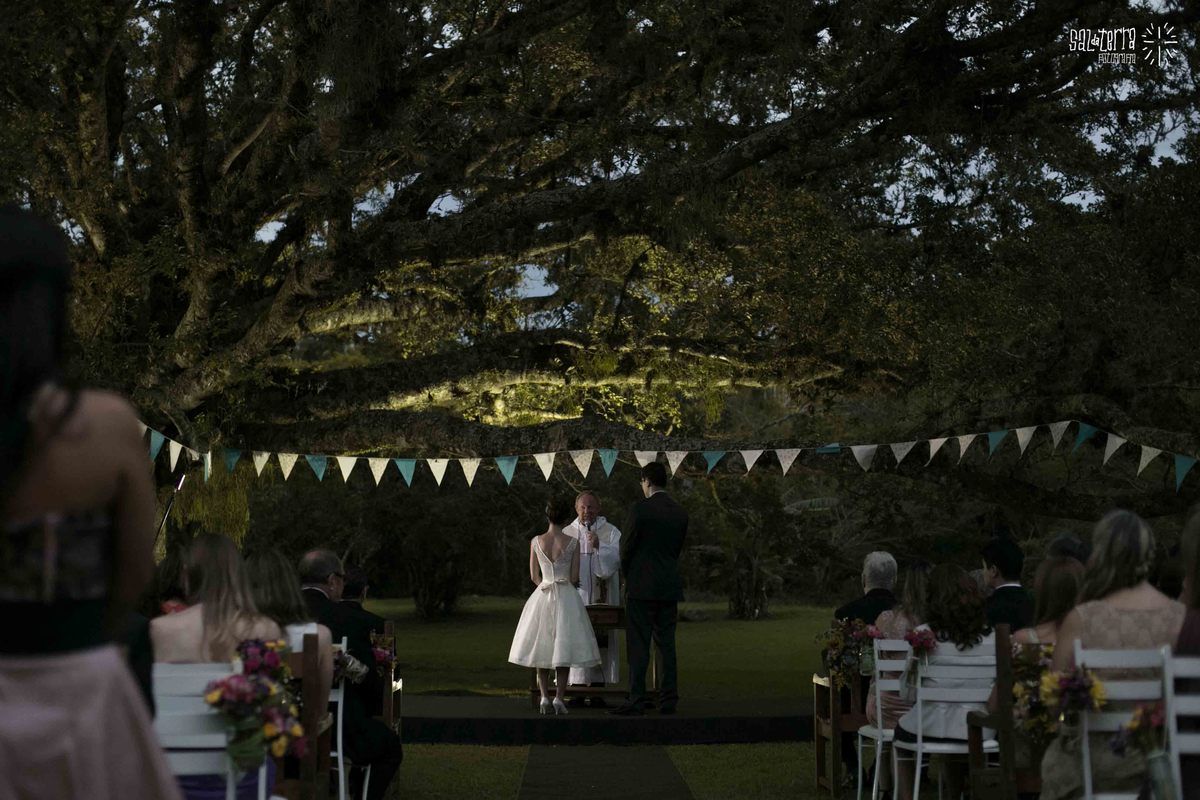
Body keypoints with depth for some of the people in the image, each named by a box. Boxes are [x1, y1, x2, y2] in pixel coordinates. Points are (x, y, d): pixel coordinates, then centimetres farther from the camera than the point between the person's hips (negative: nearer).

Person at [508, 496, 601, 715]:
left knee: (541, 647, 9)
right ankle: (559, 699, -2)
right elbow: (575, 578, -4)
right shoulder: (573, 543, -7)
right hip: (566, 597, -2)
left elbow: (534, 576, 3)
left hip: (542, 597, 2)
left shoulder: (536, 541, -2)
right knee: (563, 648, 3)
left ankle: (545, 699, 5)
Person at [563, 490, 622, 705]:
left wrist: (599, 546, -19)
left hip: (601, 596, -1)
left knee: (600, 638, -4)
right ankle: (576, 691, 1)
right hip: (574, 596, 1)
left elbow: (616, 558, -6)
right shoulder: (567, 533, 10)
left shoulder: (611, 532, 5)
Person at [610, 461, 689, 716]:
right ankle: (669, 700, 8)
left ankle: (636, 700, -5)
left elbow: (629, 546, -6)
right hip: (670, 586, 6)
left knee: (639, 645, -3)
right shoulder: (680, 512, 7)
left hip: (642, 586, -6)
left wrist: (627, 575, 11)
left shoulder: (640, 508, -11)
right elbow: (677, 549, 12)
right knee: (667, 644, 8)